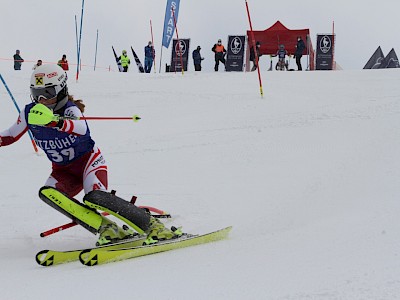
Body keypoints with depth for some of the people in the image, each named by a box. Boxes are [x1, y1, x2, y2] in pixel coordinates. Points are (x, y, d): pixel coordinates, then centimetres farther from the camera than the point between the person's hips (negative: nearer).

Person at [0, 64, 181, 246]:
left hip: (88, 159, -5)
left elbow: (81, 128, -47)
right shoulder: (29, 113, -7)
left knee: (95, 197, -33)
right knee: (47, 193, -28)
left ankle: (153, 226, -23)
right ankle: (106, 228, -31)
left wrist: (55, 121, -67)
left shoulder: (69, 109, -23)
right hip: (63, 171, 5)